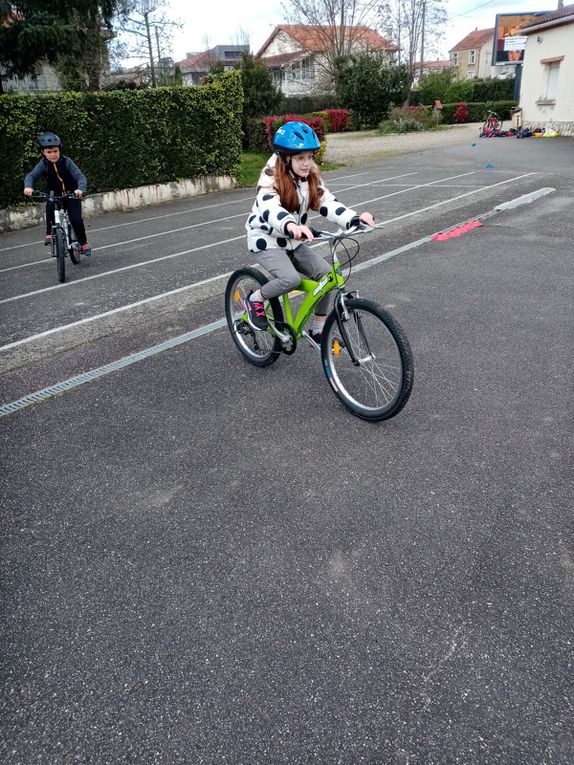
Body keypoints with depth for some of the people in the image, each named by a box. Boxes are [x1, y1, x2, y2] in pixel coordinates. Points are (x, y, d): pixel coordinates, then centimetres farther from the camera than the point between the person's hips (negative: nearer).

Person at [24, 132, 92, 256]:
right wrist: (28, 186, -45)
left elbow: (80, 176, -27)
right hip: (55, 195, 2)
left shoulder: (66, 162, -17)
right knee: (50, 206, -30)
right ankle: (50, 234, -12)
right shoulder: (43, 164, -12)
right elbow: (31, 175, -23)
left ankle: (83, 242, 6)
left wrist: (81, 189, -48)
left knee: (76, 219, -18)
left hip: (72, 195, -1)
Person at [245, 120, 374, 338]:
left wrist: (355, 218, -29)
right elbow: (269, 207, -39)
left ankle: (318, 331, 7)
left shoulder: (311, 177, -1)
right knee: (291, 278, -31)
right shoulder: (271, 177, -20)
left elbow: (327, 203, -11)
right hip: (266, 241, -6)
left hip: (293, 242, 7)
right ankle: (254, 299, -2)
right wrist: (291, 226, -60)